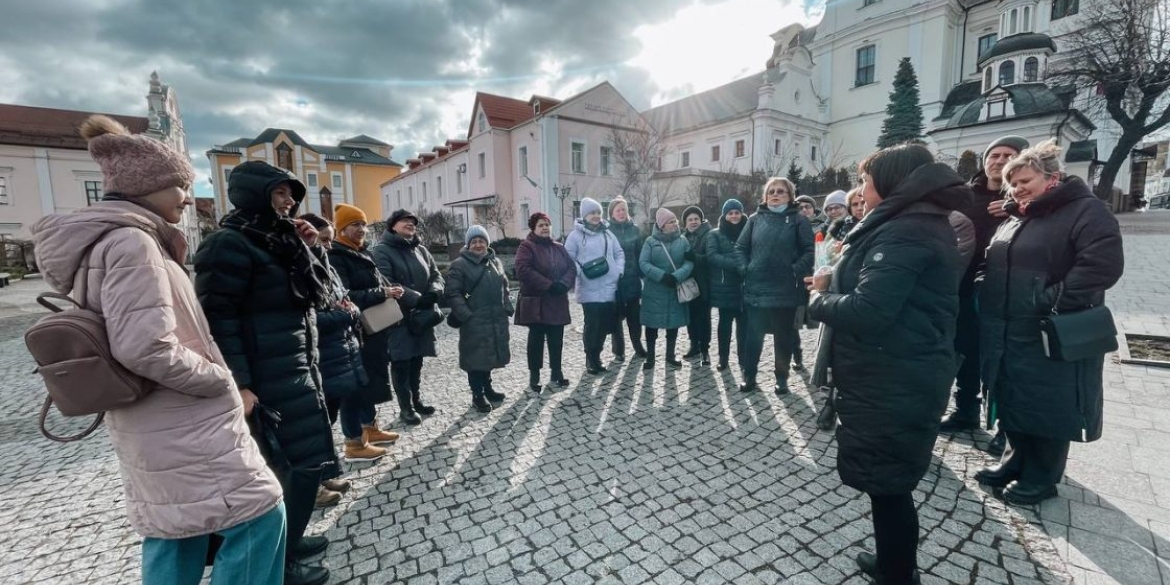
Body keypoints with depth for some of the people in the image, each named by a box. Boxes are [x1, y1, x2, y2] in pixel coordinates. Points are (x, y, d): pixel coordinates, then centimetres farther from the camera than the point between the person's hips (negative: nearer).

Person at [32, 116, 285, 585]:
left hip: (156, 427, 10)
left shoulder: (108, 241, 12)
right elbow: (145, 346, -28)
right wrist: (219, 379, -15)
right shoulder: (131, 242, -19)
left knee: (172, 530, 21)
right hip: (183, 428, -10)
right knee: (257, 512, -3)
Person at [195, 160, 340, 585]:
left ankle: (288, 538, 35)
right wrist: (240, 384, -22)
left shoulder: (280, 240, 12)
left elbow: (317, 296, 15)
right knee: (305, 461, -3)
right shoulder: (230, 244, -13)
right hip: (270, 374, -9)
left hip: (296, 365, 9)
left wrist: (310, 248, 3)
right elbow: (219, 318, -18)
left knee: (292, 459, 18)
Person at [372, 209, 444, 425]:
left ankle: (416, 399, 30)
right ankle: (405, 407, 14)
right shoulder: (382, 251, -6)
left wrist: (433, 293, -11)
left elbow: (437, 275, 11)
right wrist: (416, 298, -22)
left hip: (422, 315, 6)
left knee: (417, 360, 15)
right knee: (401, 363, 2)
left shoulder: (421, 249, 14)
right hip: (398, 317, -6)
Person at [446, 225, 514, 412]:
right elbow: (453, 294, -12)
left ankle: (487, 389, 32)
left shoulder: (495, 261, 13)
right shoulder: (460, 264, -7)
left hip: (496, 320, 6)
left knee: (489, 355, 16)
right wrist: (465, 315, -19)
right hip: (474, 322, -6)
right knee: (476, 357, 1)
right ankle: (477, 395, 15)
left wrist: (508, 308, 8)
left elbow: (504, 287, 20)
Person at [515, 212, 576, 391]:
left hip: (557, 302, 5)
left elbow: (571, 268, 7)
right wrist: (549, 285, -22)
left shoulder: (559, 247, 14)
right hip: (536, 302, -5)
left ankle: (556, 371, 24)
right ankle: (534, 375, 14)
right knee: (536, 339, 3)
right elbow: (523, 270, -20)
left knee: (556, 339, 10)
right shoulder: (526, 246, -5)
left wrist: (563, 284, -14)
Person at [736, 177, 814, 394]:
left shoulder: (798, 220, 0)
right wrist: (744, 268, -3)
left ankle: (782, 379, 25)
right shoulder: (755, 218, 6)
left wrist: (796, 271, -13)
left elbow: (809, 251, -3)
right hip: (756, 288, 1)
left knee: (783, 337, 11)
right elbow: (740, 247, 9)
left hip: (785, 290, -1)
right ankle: (749, 377, 18)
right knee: (753, 335, 6)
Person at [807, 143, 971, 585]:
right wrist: (834, 283, 3)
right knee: (890, 481, 22)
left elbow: (867, 311, -29)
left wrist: (818, 300, -11)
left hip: (891, 383, -10)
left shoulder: (904, 231, -20)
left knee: (886, 483, 7)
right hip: (899, 377, 10)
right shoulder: (922, 224, 13)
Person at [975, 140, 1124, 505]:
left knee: (1047, 409, 6)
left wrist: (1053, 302, -23)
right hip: (1006, 335, 7)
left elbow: (1103, 264, -21)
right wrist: (988, 303, 9)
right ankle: (1016, 461, 33)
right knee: (1012, 402, 16)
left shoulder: (1086, 211, -8)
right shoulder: (1015, 219, 15)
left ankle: (1040, 478, 22)